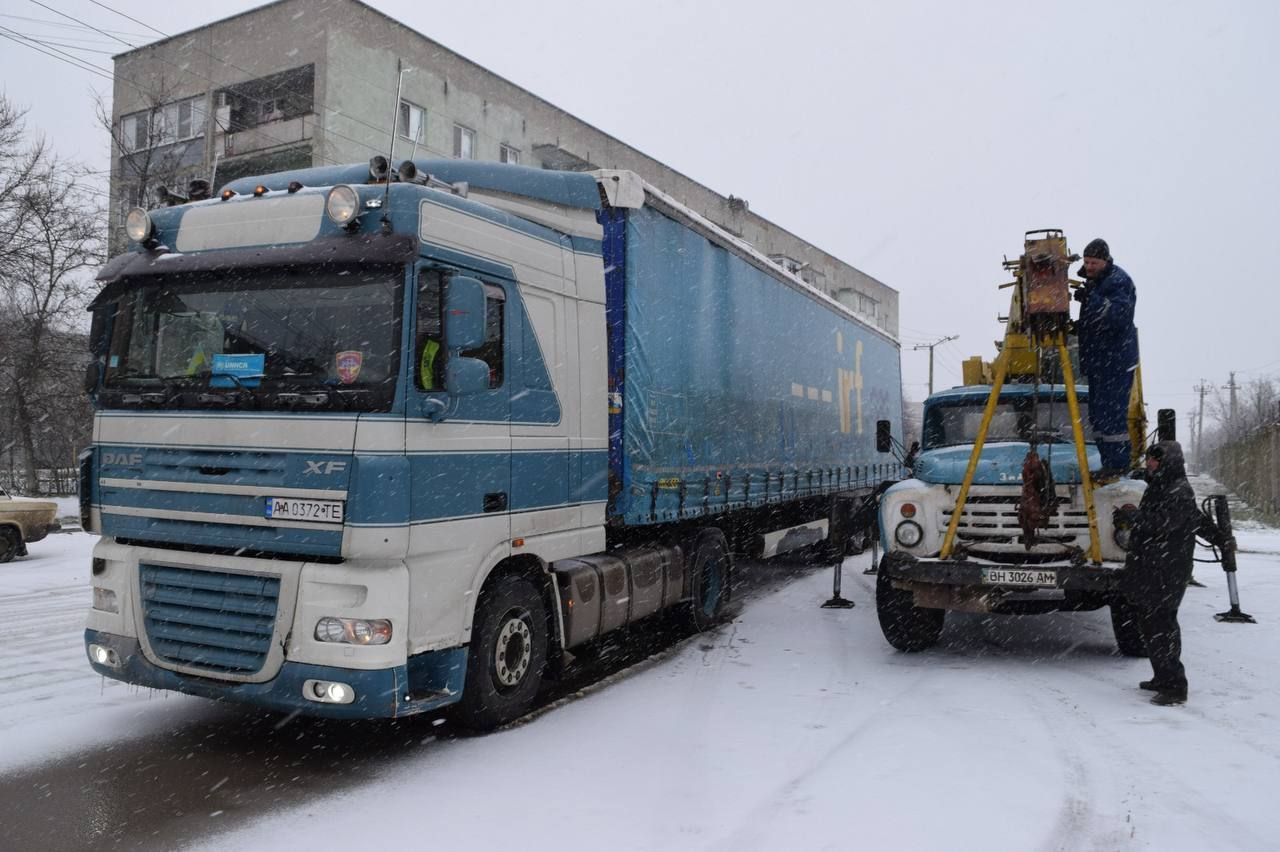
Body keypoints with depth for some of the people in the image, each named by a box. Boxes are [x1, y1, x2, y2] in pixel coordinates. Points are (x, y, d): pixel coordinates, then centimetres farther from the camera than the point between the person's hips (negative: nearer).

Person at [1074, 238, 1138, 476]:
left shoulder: (1119, 282, -12)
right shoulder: (1094, 282, 17)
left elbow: (1118, 316, -26)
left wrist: (1091, 300, -33)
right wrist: (1079, 326, 11)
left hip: (1116, 361, -10)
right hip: (1098, 359, 10)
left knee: (1111, 413, -10)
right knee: (1097, 413, 12)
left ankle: (1118, 465, -3)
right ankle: (1109, 464, 20)